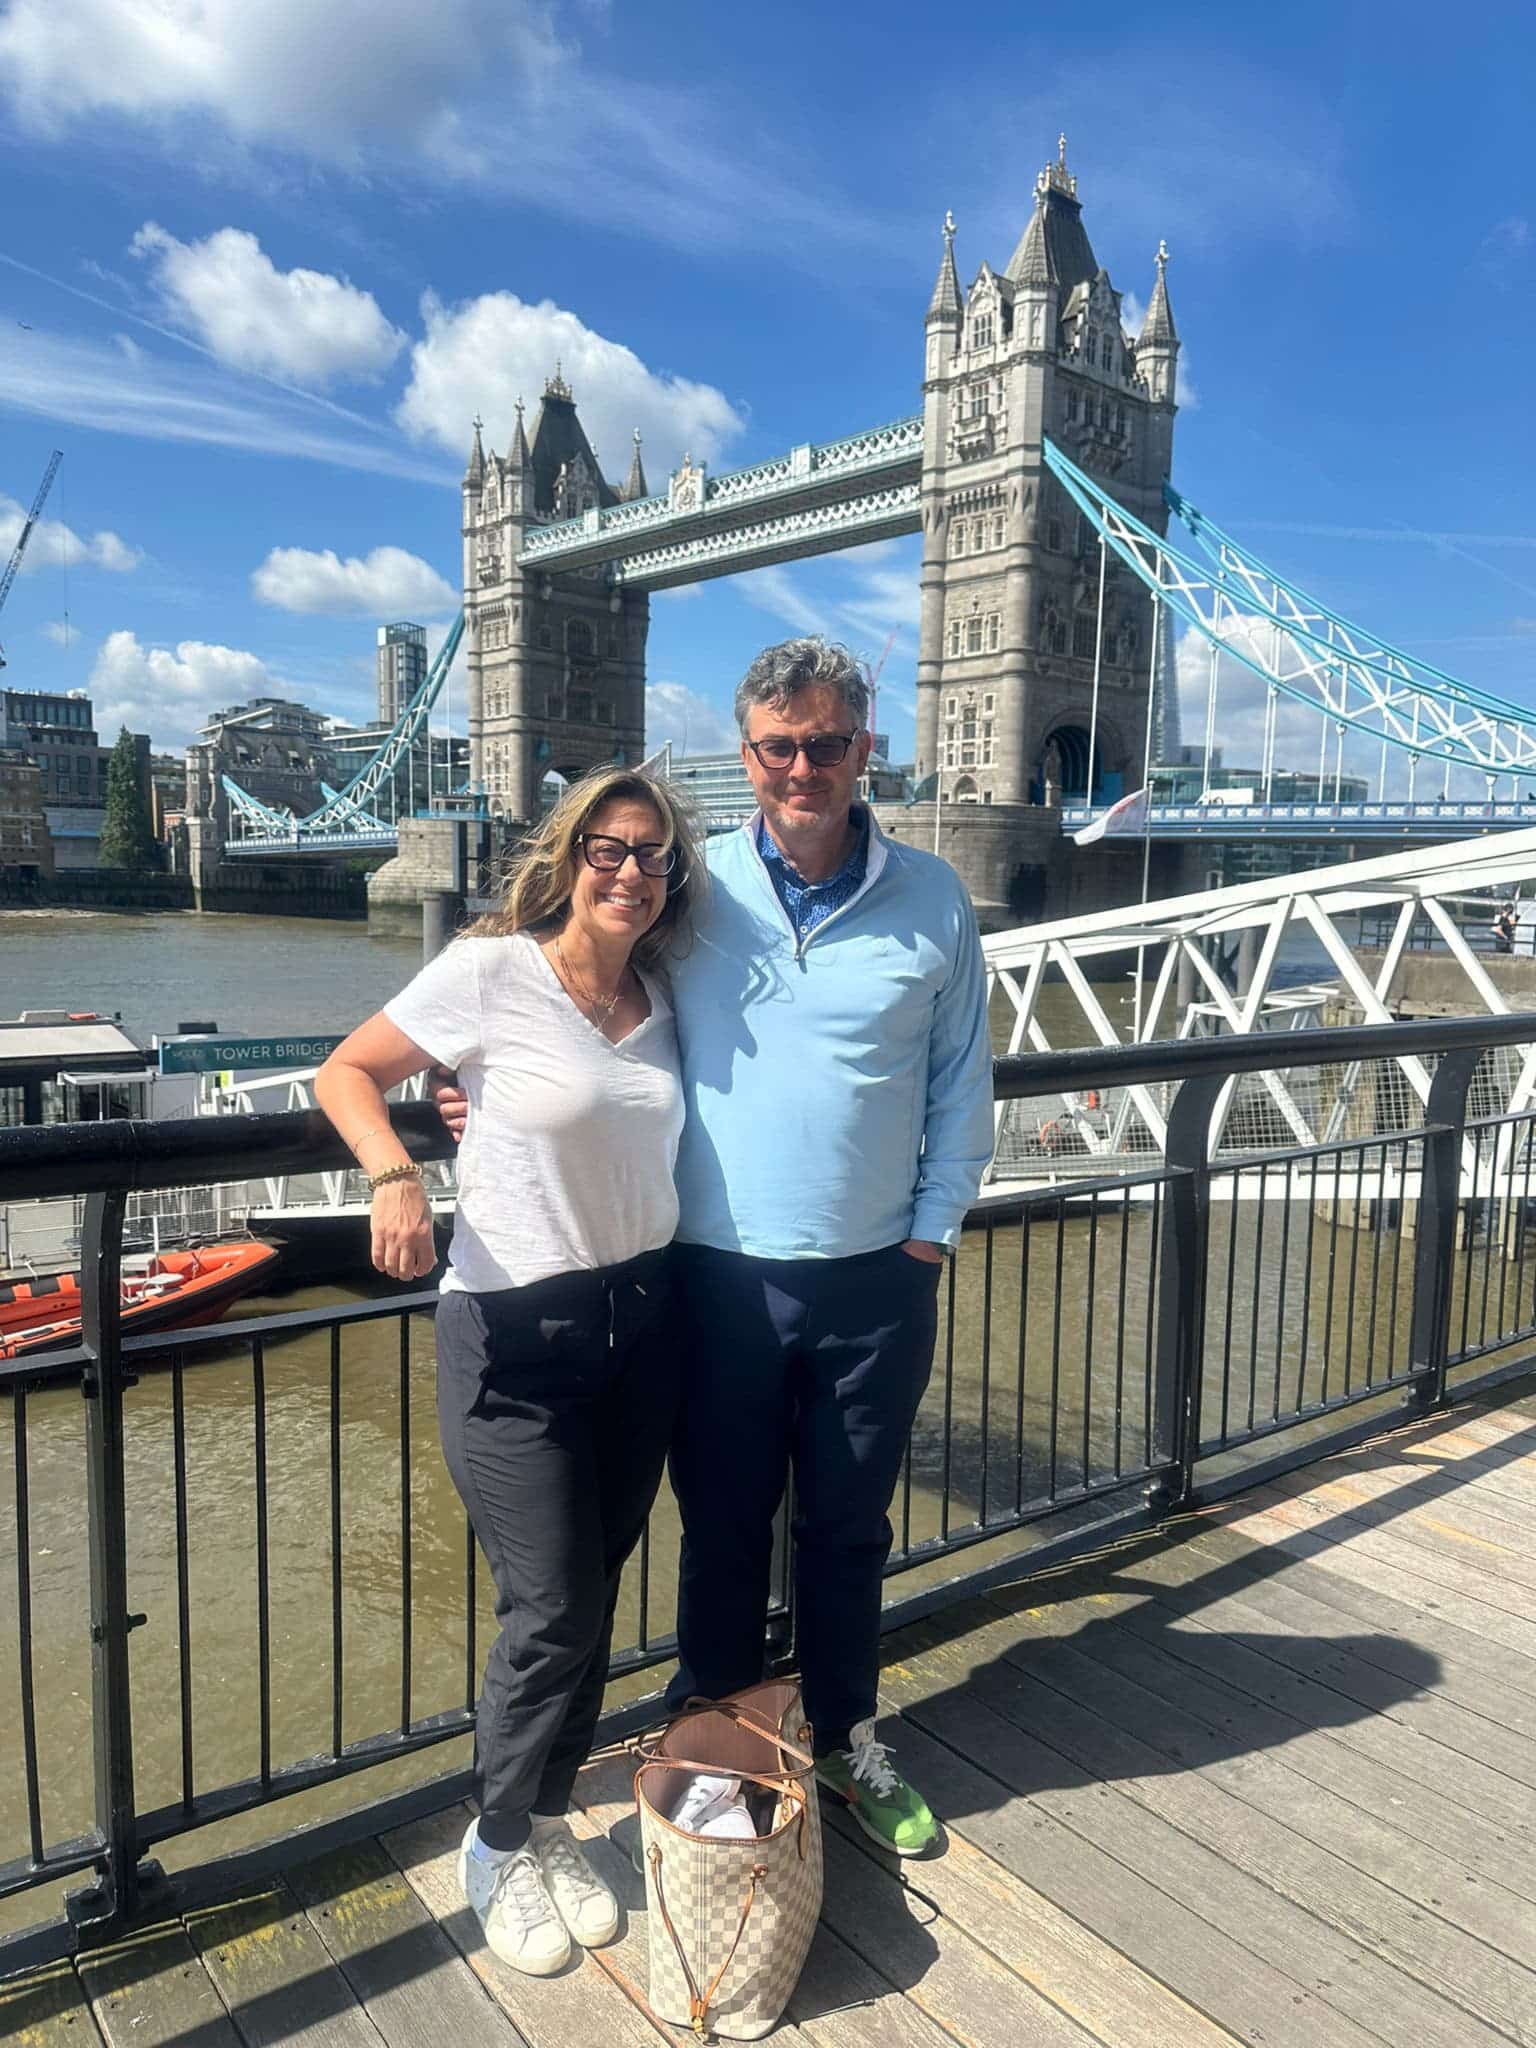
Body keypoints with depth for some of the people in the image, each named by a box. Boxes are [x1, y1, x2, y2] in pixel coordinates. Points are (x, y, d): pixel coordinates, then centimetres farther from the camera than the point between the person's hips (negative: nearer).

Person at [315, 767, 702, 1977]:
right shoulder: (490, 974, -10)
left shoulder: (659, 1001, 6)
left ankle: (548, 1825, 36)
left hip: (643, 1320, 5)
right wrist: (395, 1175, -21)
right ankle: (502, 1850, 28)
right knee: (552, 1611, 1)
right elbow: (346, 1073, -4)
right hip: (516, 1333, -5)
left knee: (594, 1597, 14)